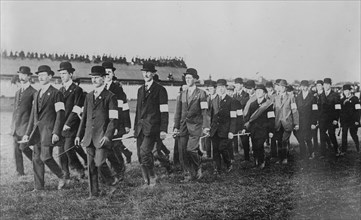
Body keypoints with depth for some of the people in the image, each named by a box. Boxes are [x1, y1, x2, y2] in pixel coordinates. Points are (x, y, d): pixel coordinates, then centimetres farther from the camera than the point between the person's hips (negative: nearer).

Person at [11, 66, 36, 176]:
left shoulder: (33, 92, -5)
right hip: (15, 126, 7)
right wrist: (12, 124, 16)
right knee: (16, 149, 4)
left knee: (23, 147, -11)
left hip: (26, 124, -7)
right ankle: (19, 171, 11)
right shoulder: (17, 92, 17)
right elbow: (15, 109, 20)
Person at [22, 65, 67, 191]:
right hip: (37, 130, 7)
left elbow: (60, 114, -9)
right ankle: (39, 186, 13)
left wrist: (56, 132, -17)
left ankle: (62, 178, 7)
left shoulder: (56, 93, -4)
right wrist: (28, 133, 16)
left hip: (49, 129, -7)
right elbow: (33, 114, 20)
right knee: (36, 158, 5)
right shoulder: (37, 94, 18)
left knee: (45, 156, -14)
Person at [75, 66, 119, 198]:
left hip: (102, 136, -6)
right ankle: (94, 192, 17)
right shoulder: (89, 96, 15)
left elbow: (113, 119, -9)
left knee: (99, 163, -11)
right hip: (89, 136, 6)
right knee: (91, 165, 7)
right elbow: (84, 116, 18)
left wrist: (107, 135, -19)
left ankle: (111, 181, 17)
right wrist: (79, 135, 14)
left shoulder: (110, 97, -5)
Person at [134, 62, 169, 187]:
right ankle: (146, 181, 18)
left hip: (152, 127, -6)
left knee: (145, 151, -19)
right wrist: (135, 127, 17)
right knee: (140, 155, 5)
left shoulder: (160, 90, -2)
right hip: (140, 127, 6)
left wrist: (163, 130, -12)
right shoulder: (140, 90, 18)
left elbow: (164, 112, -6)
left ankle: (152, 178, 0)